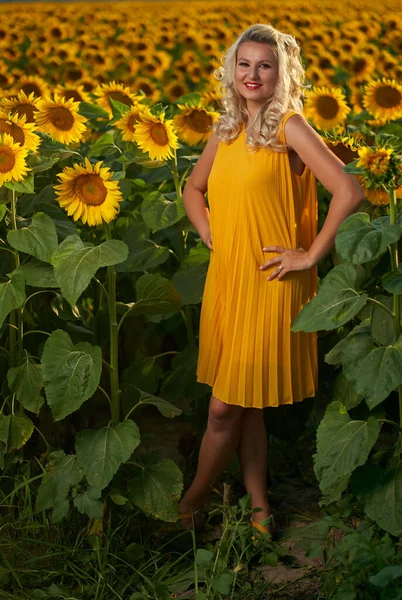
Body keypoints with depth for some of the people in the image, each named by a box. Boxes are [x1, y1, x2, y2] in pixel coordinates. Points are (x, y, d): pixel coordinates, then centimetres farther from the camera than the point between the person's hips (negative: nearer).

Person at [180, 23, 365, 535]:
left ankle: (193, 501, 19)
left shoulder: (289, 127, -11)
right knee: (245, 405, 14)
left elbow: (349, 193, -20)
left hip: (269, 284, -7)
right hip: (225, 280, 7)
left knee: (227, 406, 0)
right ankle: (259, 505, 27)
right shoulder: (226, 129, 10)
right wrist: (209, 234, 9)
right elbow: (193, 190, 26)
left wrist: (310, 255, -15)